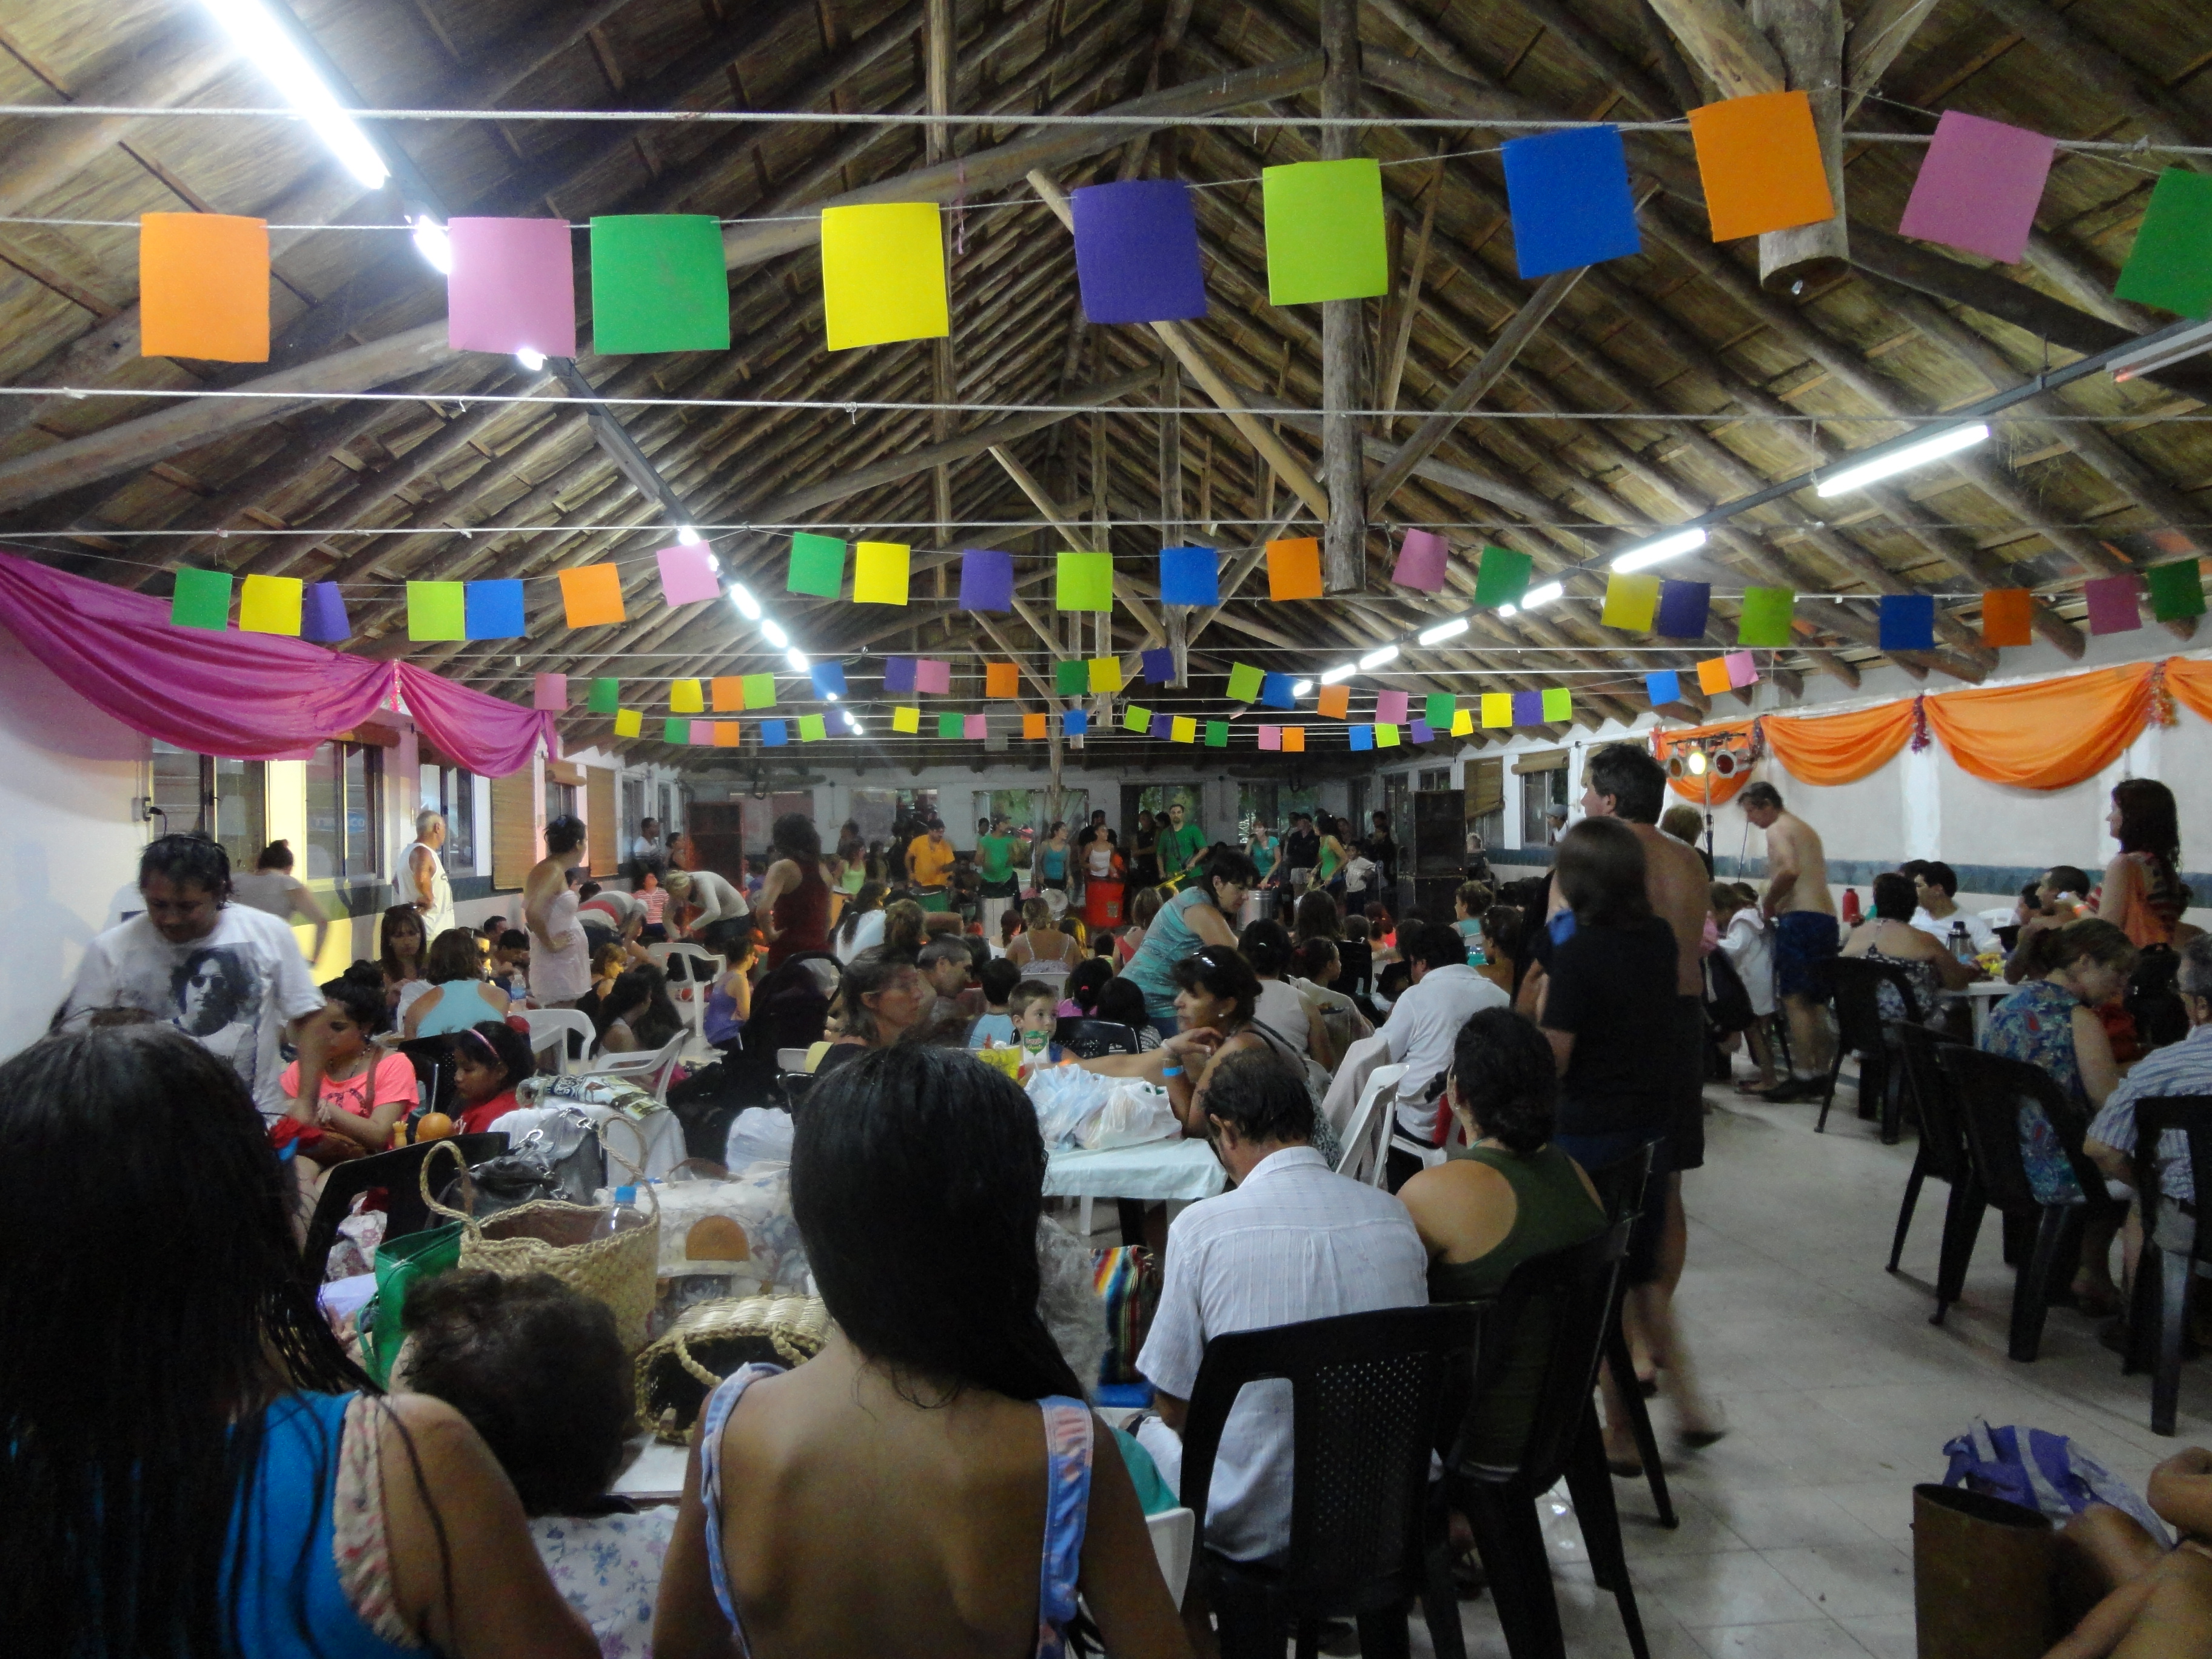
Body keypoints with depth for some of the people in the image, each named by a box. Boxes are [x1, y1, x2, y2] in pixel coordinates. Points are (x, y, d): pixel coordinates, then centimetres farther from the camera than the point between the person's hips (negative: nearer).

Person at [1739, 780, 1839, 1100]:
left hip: (1800, 919, -10)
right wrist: (1777, 903, 18)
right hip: (1826, 916, 10)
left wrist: (1768, 903, -11)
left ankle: (1803, 1076, -11)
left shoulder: (1778, 830, -6)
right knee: (1816, 1002, 12)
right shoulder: (1805, 829, 24)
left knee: (1795, 1000, -9)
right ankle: (1820, 1072, 15)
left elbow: (1789, 870, -24)